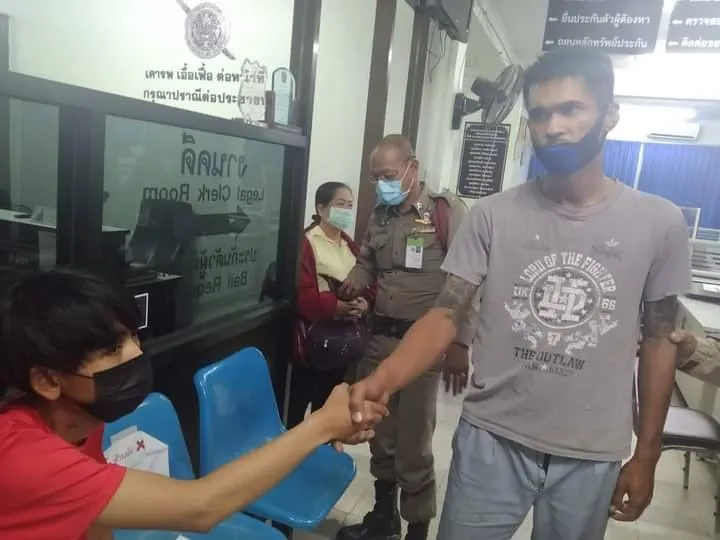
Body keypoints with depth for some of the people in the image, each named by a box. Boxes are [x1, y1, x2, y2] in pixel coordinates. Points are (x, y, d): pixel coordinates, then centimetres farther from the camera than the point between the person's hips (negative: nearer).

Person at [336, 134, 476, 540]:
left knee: (413, 445, 4)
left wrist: (459, 344, -16)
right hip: (379, 338, 6)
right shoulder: (381, 215, 11)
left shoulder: (447, 211, -9)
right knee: (380, 435, 18)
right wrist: (358, 279, 1)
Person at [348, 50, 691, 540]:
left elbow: (658, 342, 3)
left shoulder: (660, 223, -4)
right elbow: (447, 316, -11)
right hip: (491, 440, 0)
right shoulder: (493, 216, -8)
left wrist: (646, 457, 6)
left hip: (591, 457, 1)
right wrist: (382, 380, -29)